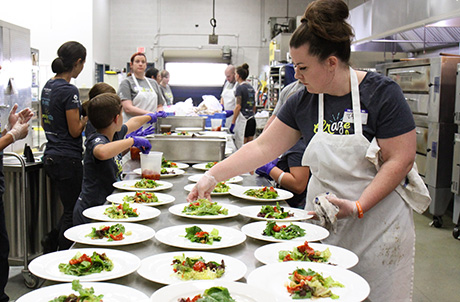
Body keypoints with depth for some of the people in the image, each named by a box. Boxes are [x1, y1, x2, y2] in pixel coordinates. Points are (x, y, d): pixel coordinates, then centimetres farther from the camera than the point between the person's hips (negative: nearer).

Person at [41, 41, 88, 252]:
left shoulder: (48, 86, 10)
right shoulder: (69, 91, -17)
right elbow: (75, 130, -16)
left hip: (51, 156, 9)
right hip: (67, 159, -9)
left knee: (69, 209, 21)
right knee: (73, 213, 2)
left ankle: (51, 240, 21)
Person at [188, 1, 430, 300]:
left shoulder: (381, 93, -13)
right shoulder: (302, 102, 0)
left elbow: (401, 160, -14)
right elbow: (262, 147, 4)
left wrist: (357, 206, -21)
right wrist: (212, 176, -2)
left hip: (378, 218, -3)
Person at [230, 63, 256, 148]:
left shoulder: (240, 87, -9)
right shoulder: (251, 87, 14)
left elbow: (238, 107, -14)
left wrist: (233, 123, -12)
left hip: (243, 120, -8)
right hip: (252, 120, 8)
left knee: (241, 147, -3)